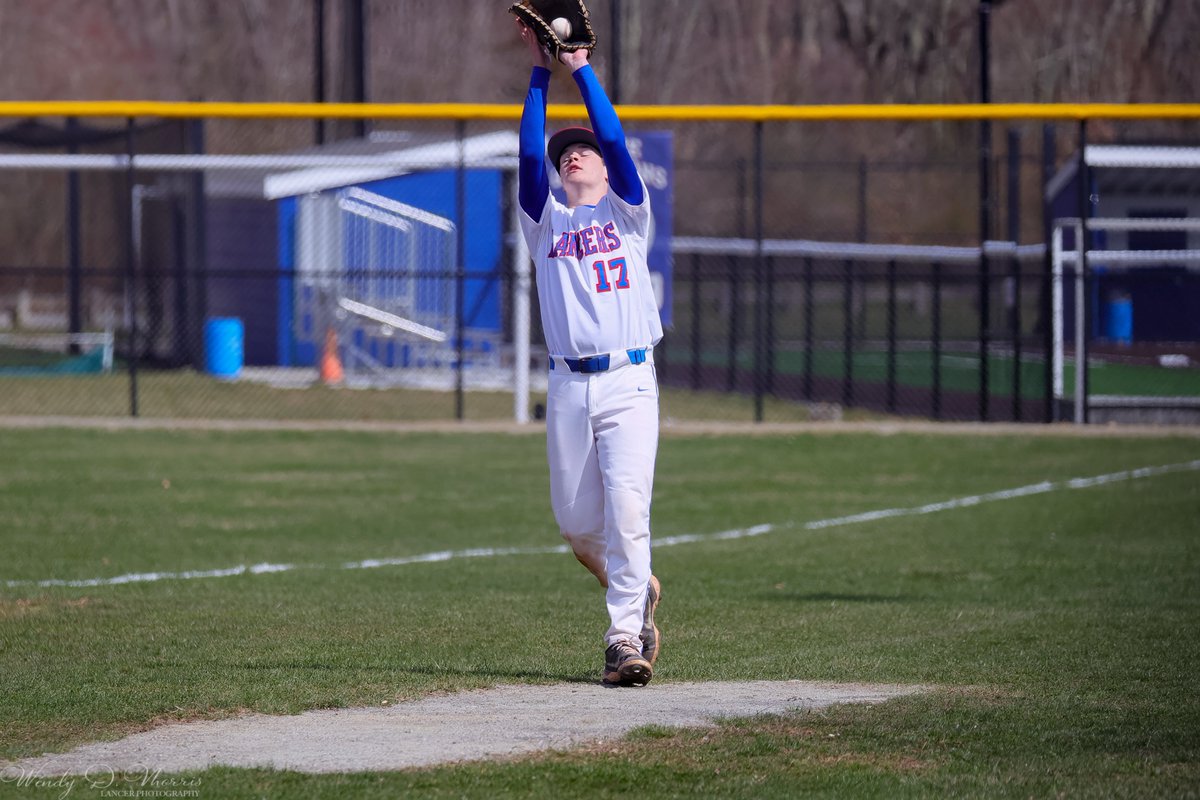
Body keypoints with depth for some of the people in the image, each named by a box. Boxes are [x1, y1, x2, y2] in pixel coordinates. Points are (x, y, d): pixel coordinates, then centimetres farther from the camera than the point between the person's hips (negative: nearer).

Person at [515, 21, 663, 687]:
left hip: (630, 383, -3)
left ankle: (626, 637, -13)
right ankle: (638, 590, 30)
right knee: (577, 521, 3)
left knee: (626, 506, -15)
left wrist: (582, 68, 0)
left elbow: (615, 138, 0)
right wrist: (541, 71, -1)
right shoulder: (547, 222, 17)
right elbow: (530, 153, 4)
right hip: (568, 388, 3)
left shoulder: (629, 214, 12)